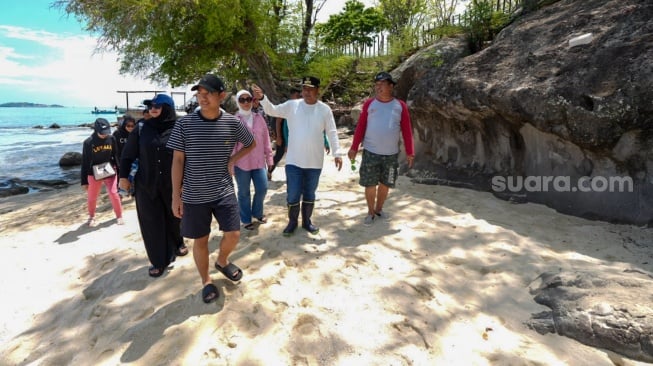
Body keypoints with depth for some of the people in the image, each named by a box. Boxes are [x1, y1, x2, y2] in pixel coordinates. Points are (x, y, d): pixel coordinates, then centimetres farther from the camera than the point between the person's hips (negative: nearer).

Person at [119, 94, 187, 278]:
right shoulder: (142, 128, 0)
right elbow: (128, 154, 7)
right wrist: (123, 176, 6)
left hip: (172, 186, -1)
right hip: (146, 186, 1)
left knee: (174, 217, 15)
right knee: (152, 224, 3)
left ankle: (177, 243, 44)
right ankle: (158, 261, 16)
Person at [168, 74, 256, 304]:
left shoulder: (232, 123, -5)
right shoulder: (185, 124, -8)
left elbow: (251, 144, 13)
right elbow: (178, 160, -4)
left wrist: (233, 160, -2)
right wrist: (176, 195, -5)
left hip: (224, 191, 1)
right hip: (194, 195, -1)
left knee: (233, 235, 1)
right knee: (200, 240, 10)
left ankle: (222, 261, 34)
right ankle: (206, 282, 31)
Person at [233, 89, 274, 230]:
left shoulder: (259, 118, 5)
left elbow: (266, 139, 8)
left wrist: (269, 157, 8)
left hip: (258, 161, 3)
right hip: (241, 163, -3)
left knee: (262, 188, 7)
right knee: (244, 192, 8)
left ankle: (257, 212, 33)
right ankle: (246, 219, 26)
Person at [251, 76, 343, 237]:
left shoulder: (325, 109, -1)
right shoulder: (292, 105, -1)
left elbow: (332, 133, 1)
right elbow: (272, 110, -1)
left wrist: (337, 153, -5)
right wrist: (262, 98, -20)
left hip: (315, 162, 1)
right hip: (294, 161, 0)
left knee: (309, 194, 15)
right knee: (292, 195, 4)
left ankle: (307, 221, 34)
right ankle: (292, 222, 26)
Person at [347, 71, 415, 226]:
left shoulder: (400, 106, 0)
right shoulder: (369, 104, -1)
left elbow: (407, 130, 1)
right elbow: (360, 126, -1)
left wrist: (409, 152, -1)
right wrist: (354, 148, -6)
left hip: (391, 154, 1)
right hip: (370, 152, -1)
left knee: (385, 184, 13)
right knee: (370, 184, 4)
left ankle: (379, 209, 32)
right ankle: (370, 212, 22)